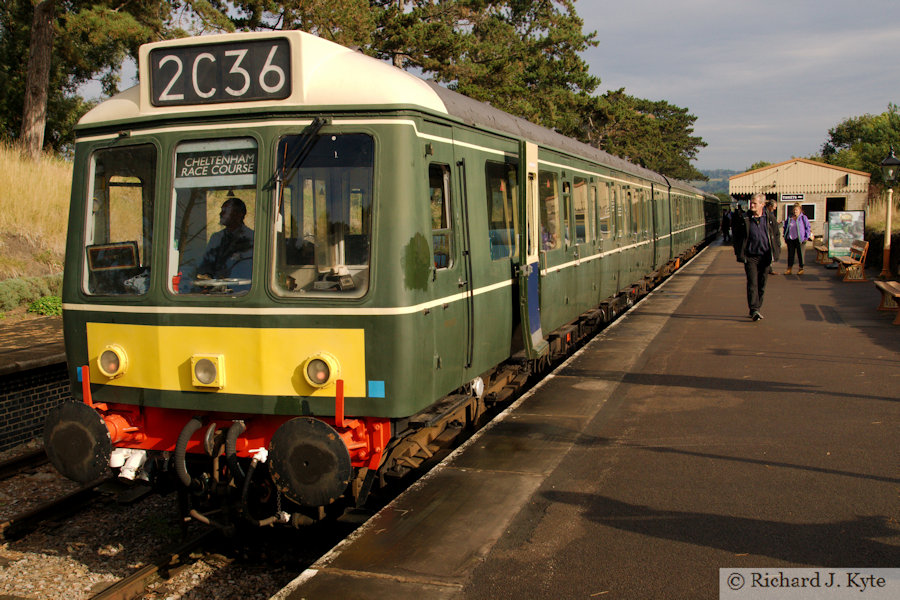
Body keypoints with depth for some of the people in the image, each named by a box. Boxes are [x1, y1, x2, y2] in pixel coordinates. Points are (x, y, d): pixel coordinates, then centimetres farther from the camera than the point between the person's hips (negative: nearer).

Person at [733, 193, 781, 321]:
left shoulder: (770, 218, 4)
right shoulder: (744, 219, -1)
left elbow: (777, 234, 14)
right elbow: (737, 237, 5)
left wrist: (776, 250, 7)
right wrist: (739, 253, -1)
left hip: (765, 257, 2)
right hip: (750, 256, -2)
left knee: (761, 285, 9)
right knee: (752, 283, -12)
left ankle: (756, 309, 20)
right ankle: (754, 310, -15)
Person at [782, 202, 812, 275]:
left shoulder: (803, 218, 0)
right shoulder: (789, 219, 12)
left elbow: (808, 228, 0)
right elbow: (785, 228, 21)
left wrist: (806, 237, -7)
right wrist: (785, 237, 12)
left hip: (799, 239, -4)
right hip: (790, 239, 4)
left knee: (800, 254, 2)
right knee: (790, 254, 5)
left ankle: (801, 269, 10)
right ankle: (789, 268, 11)